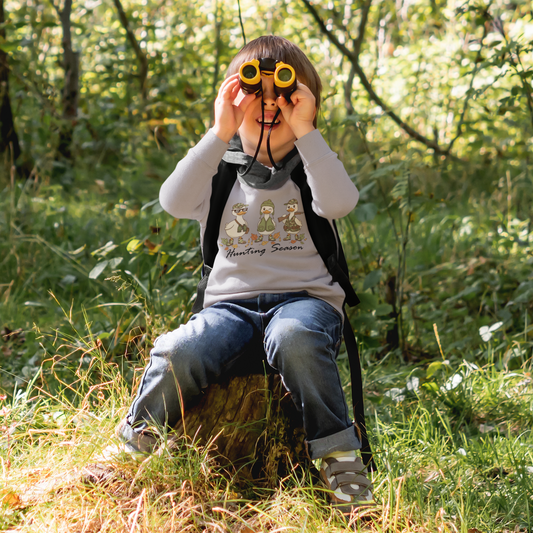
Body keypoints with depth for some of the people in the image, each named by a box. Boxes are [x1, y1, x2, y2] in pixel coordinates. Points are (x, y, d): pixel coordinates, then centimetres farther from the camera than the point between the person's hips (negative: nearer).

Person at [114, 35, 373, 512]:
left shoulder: (311, 168, 9)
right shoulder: (219, 171, 11)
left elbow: (340, 204, -14)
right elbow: (175, 203, -11)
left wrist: (304, 131, -16)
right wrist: (219, 134, -15)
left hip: (305, 298, -1)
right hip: (232, 302, 1)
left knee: (295, 338, -39)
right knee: (179, 353, -30)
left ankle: (338, 454, -23)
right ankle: (135, 446, -3)